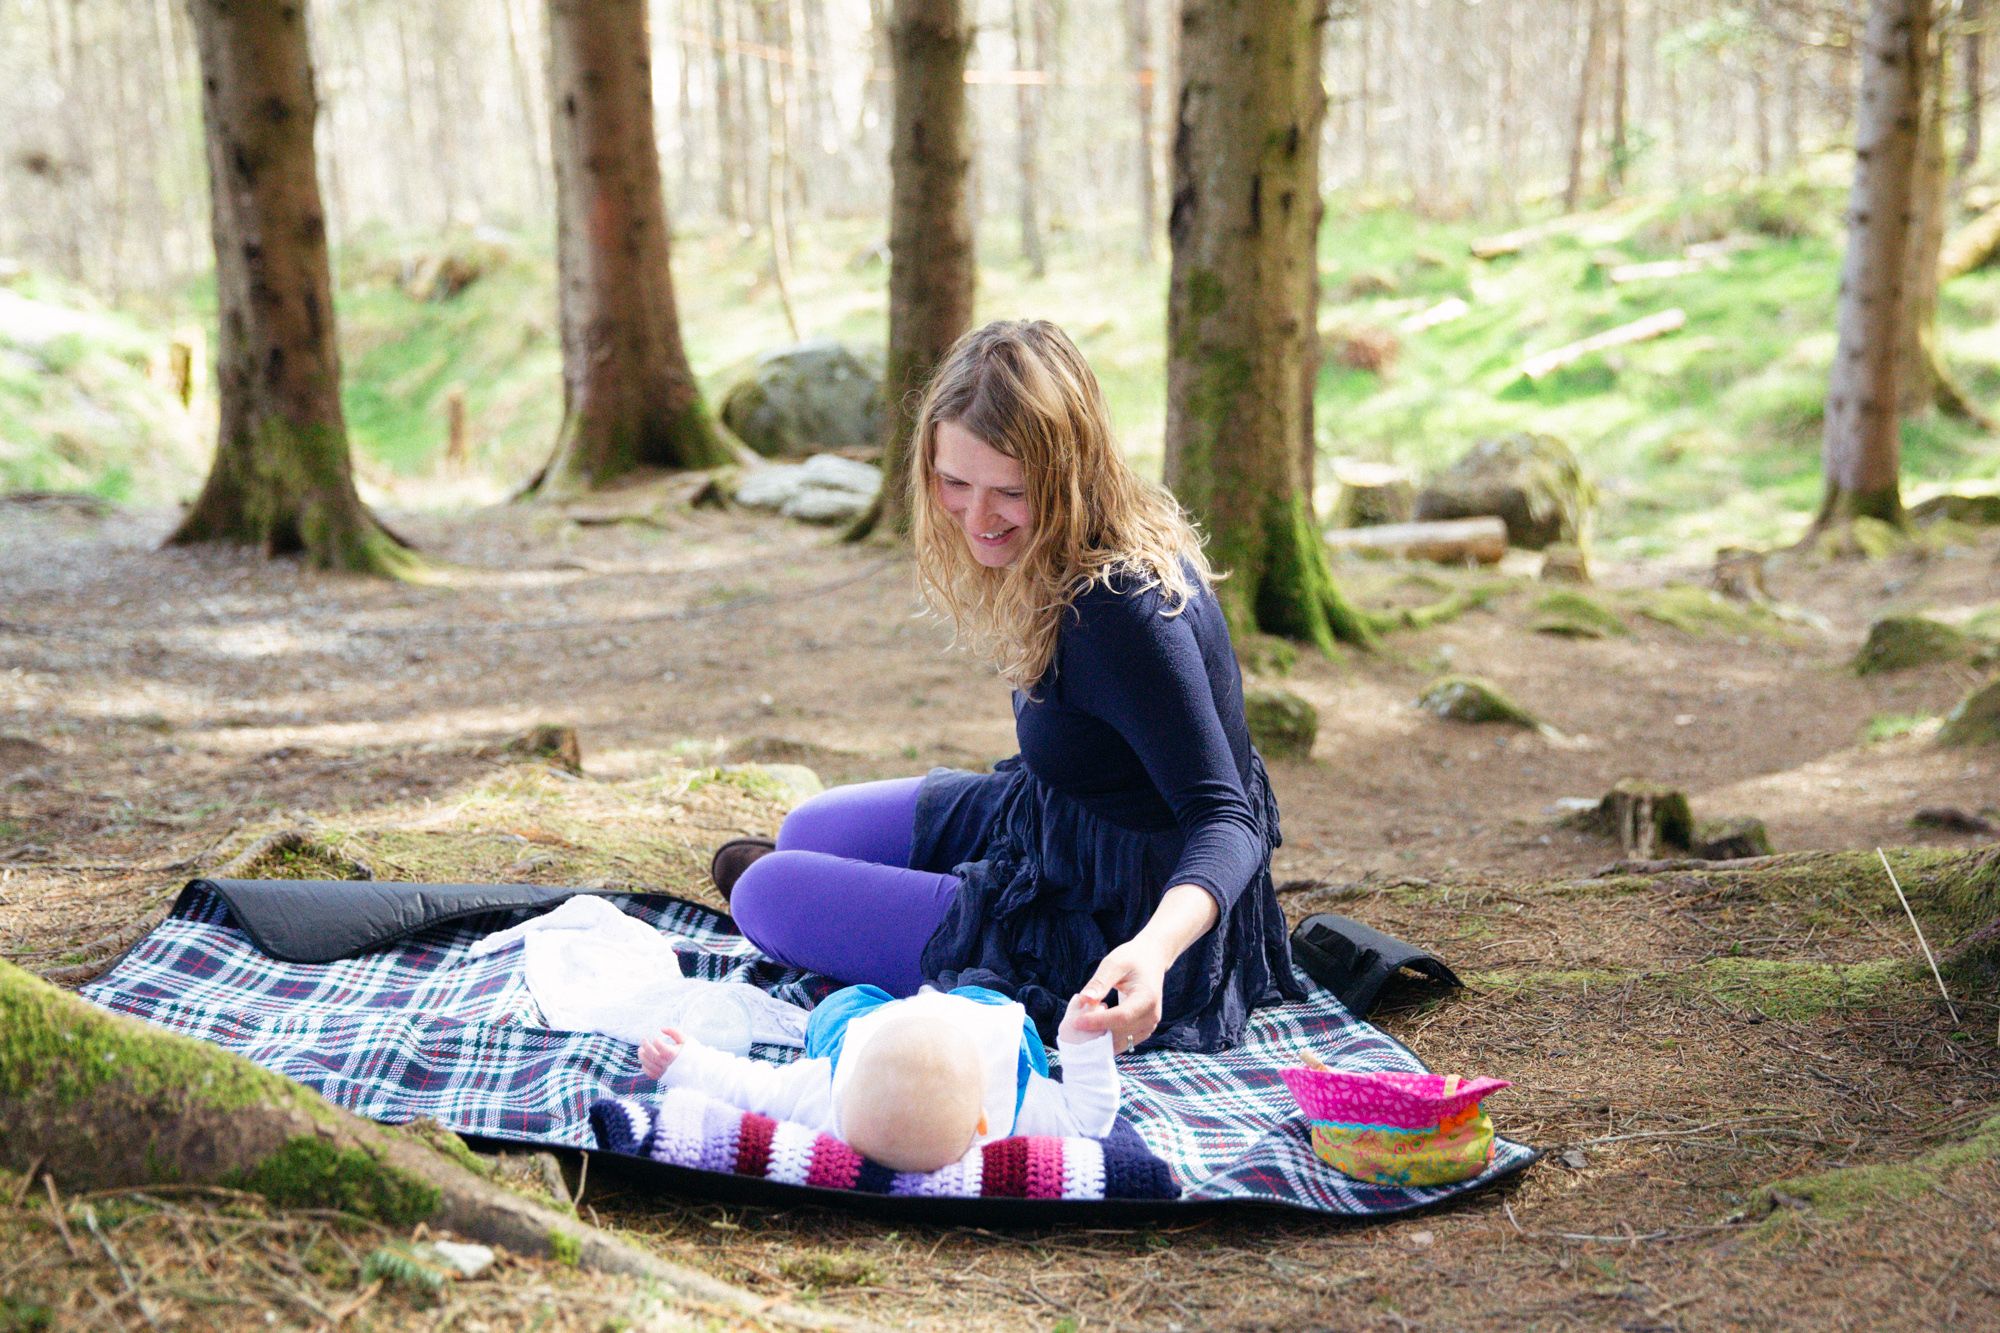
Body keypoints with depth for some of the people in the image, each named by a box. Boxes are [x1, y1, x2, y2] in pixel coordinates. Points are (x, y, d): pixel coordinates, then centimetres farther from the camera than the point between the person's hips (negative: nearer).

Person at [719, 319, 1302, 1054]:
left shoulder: (1125, 613, -34)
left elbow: (1224, 817, -34)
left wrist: (1155, 946, -50)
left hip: (1116, 933, -9)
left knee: (765, 894, 4)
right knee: (810, 829, 22)